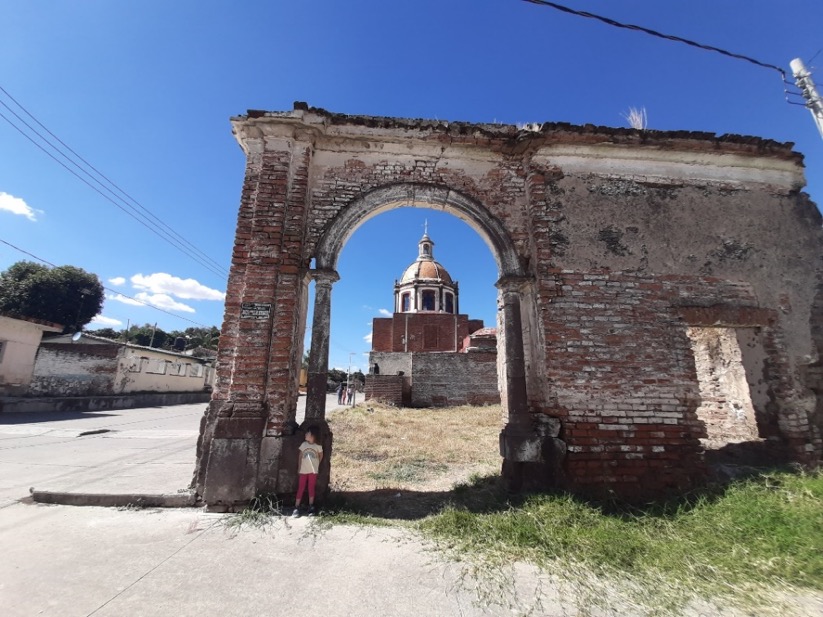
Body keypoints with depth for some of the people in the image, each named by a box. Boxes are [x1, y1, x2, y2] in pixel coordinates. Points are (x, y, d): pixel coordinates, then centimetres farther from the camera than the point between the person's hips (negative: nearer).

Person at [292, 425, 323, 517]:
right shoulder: (303, 444, -3)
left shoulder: (318, 446, -8)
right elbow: (300, 456, 5)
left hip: (313, 471, -1)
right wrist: (299, 468, 2)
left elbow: (321, 456, 9)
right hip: (303, 471, 1)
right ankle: (296, 508, 7)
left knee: (311, 489, 7)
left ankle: (311, 507, 19)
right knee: (300, 489, 2)